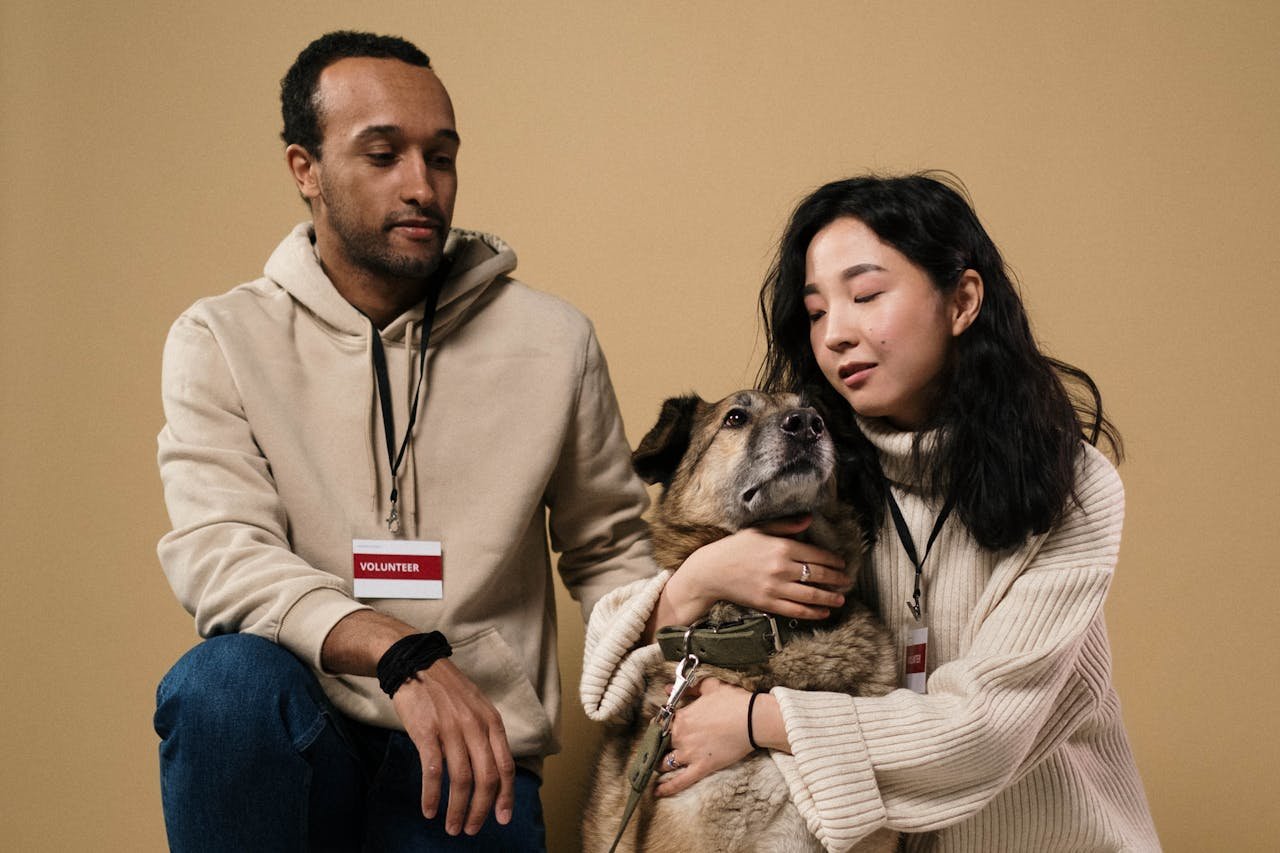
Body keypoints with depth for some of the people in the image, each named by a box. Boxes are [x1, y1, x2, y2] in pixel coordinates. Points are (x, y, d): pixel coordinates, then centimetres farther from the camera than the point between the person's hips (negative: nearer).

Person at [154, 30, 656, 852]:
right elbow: (217, 552, -15)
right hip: (296, 739, 0)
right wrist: (401, 654, -30)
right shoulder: (220, 340, -1)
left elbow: (609, 549, 14)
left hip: (475, 754, 0)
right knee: (229, 679, -31)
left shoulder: (554, 342, 3)